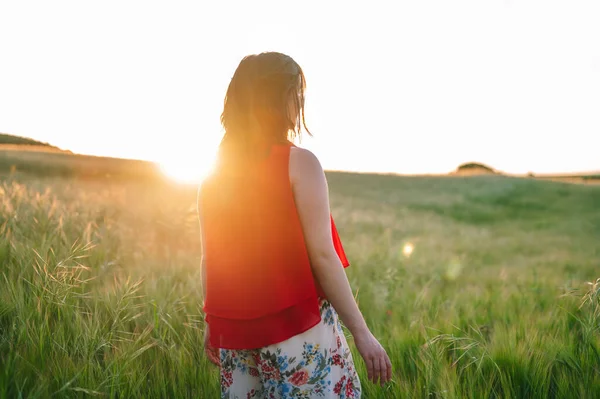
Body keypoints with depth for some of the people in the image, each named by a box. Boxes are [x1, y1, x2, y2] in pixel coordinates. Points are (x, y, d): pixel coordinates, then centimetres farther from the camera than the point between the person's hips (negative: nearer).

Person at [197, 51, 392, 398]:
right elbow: (322, 256, -15)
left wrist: (212, 323, 19)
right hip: (297, 330, -5)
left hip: (235, 332, 6)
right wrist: (362, 333, -10)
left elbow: (211, 258, 8)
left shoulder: (215, 173, 4)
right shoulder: (299, 163, -12)